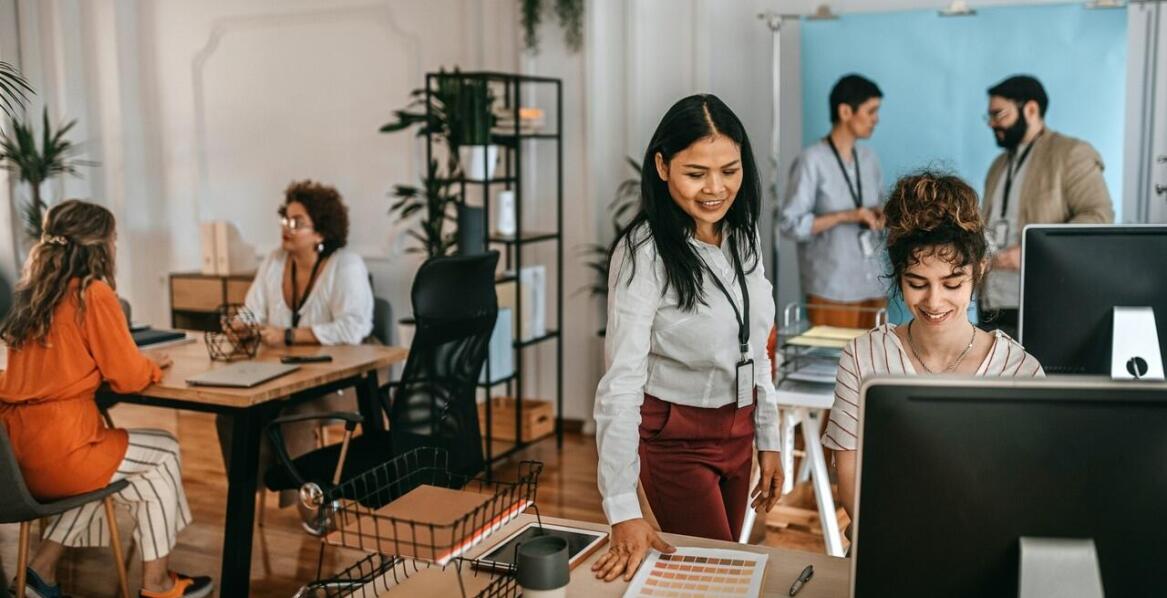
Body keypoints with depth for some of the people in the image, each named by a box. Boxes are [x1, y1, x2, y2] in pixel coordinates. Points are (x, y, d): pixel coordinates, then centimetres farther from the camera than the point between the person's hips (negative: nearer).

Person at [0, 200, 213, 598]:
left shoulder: (33, 292, 12)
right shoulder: (93, 293, -11)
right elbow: (128, 377, -9)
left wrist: (138, 363, 20)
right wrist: (152, 365, 12)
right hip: (57, 450, -7)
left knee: (108, 457, 33)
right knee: (164, 453, 17)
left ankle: (44, 566, 25)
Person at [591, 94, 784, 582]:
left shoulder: (742, 238, -1)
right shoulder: (644, 252, -23)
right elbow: (621, 381, -28)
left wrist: (767, 441, 10)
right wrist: (624, 510, -32)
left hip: (737, 432, 7)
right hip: (676, 438, -6)